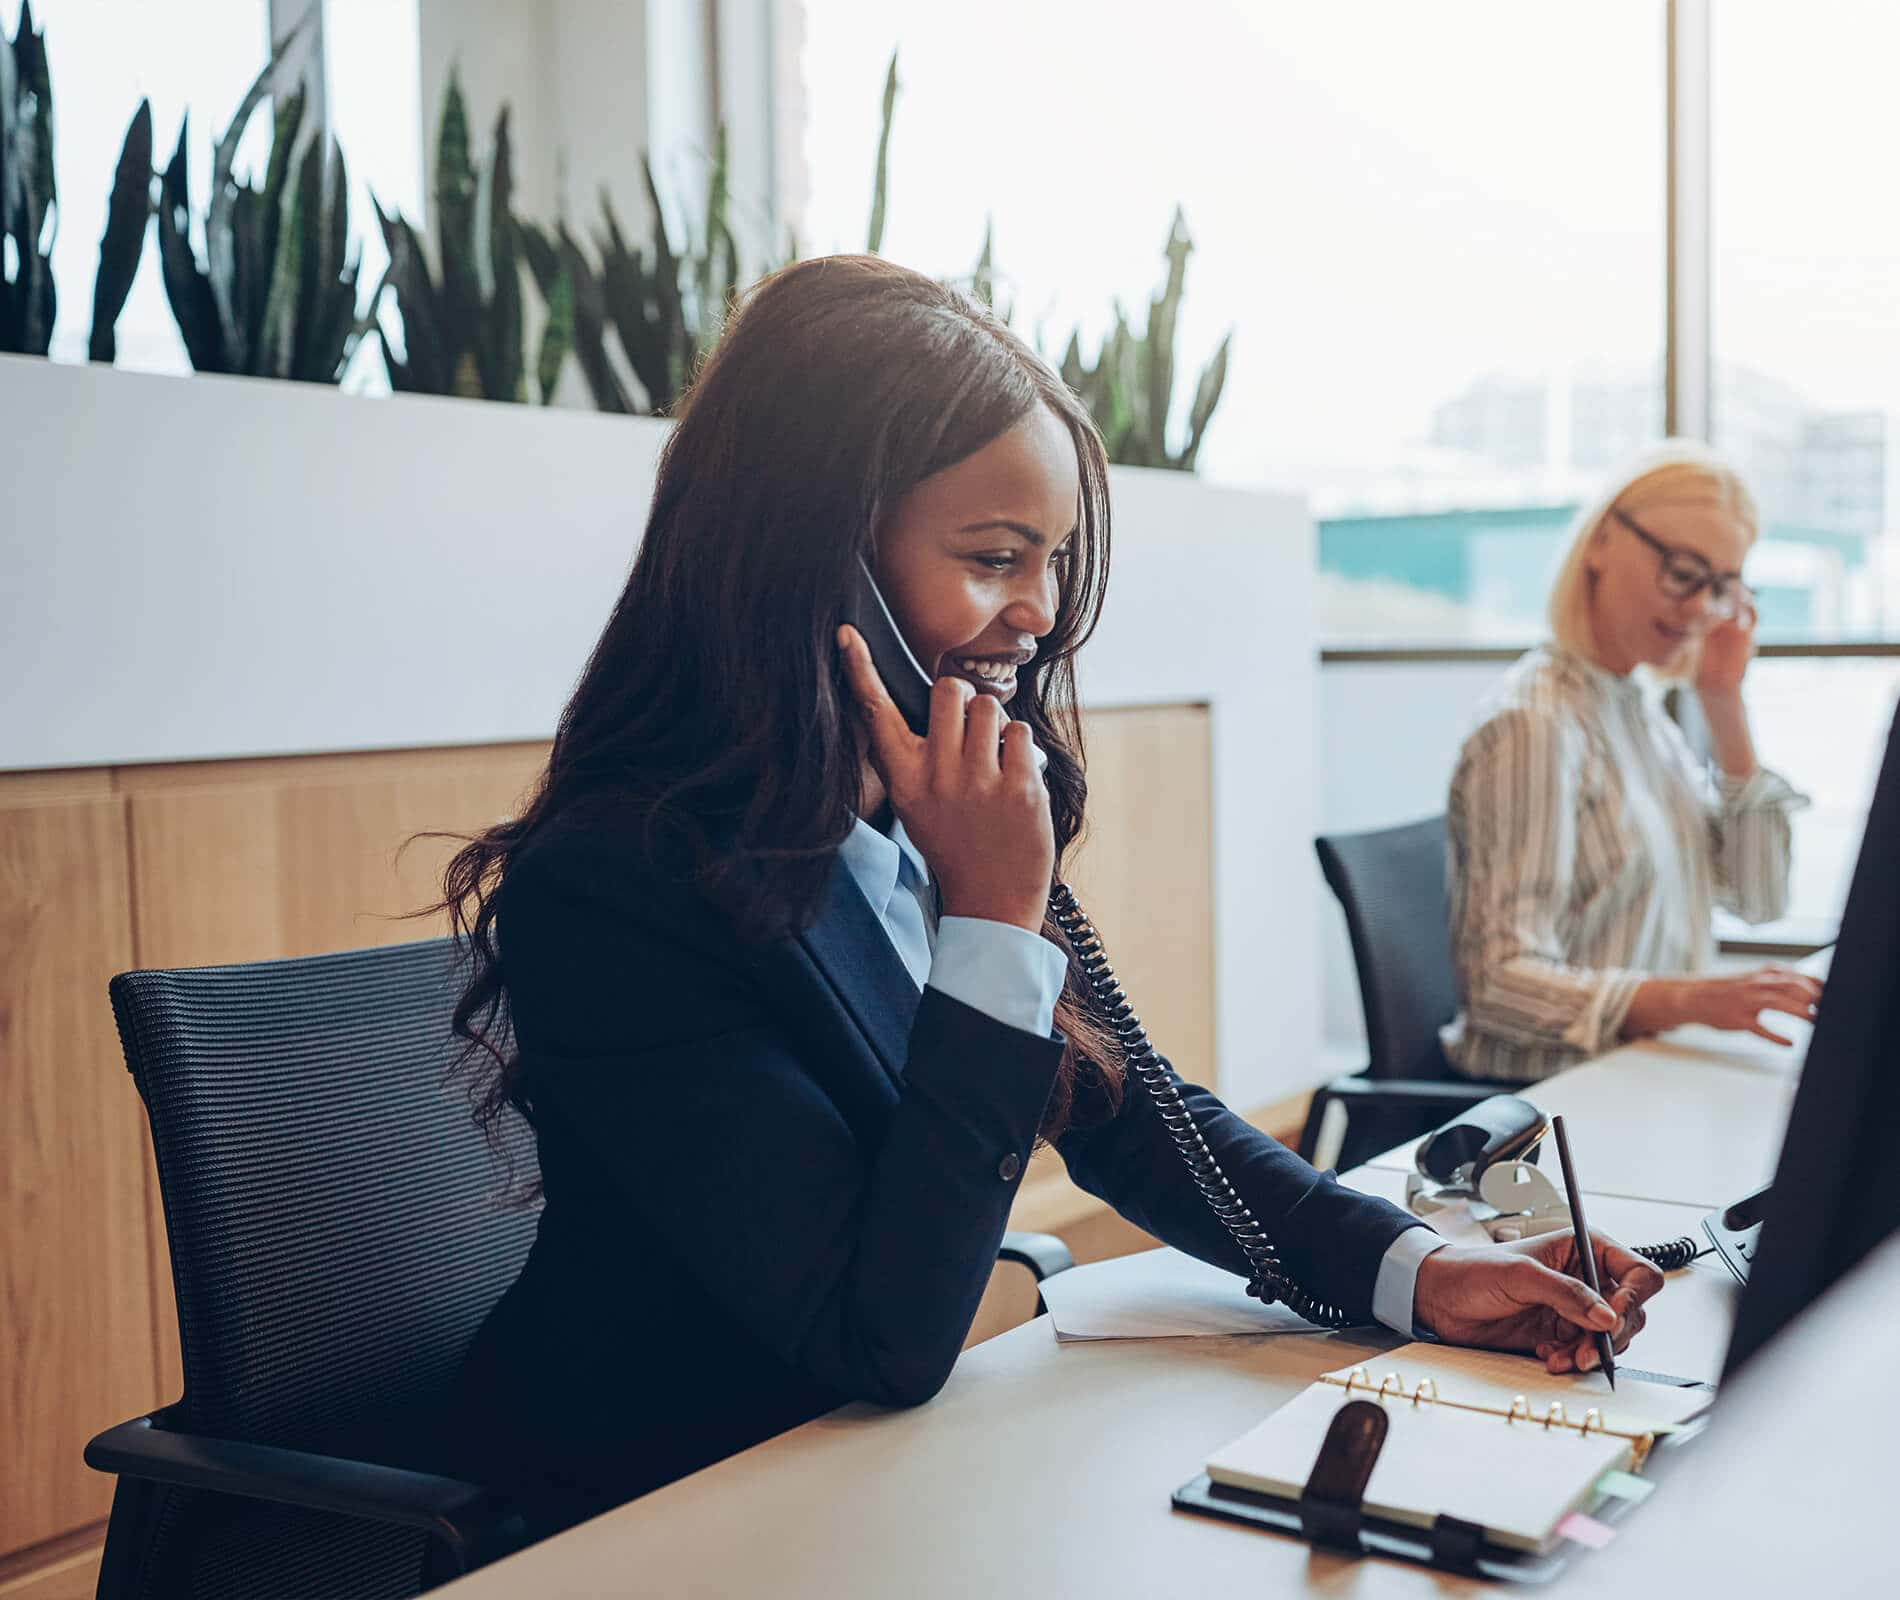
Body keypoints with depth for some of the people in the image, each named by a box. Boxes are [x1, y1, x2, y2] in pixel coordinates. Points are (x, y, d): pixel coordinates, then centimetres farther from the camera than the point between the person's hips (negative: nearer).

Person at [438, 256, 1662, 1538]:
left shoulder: (931, 817, -3)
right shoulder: (614, 884, -26)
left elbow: (1126, 1116, 5)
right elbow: (887, 1343, -24)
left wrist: (1418, 1269, -8)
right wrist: (994, 917, -26)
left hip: (890, 1456, 6)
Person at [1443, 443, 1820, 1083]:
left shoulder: (1640, 705, 13)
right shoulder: (1533, 724, -14)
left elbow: (1760, 898, 13)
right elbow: (1503, 984, -21)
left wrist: (1724, 707, 6)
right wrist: (1687, 1000, -35)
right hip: (1548, 1098, -8)